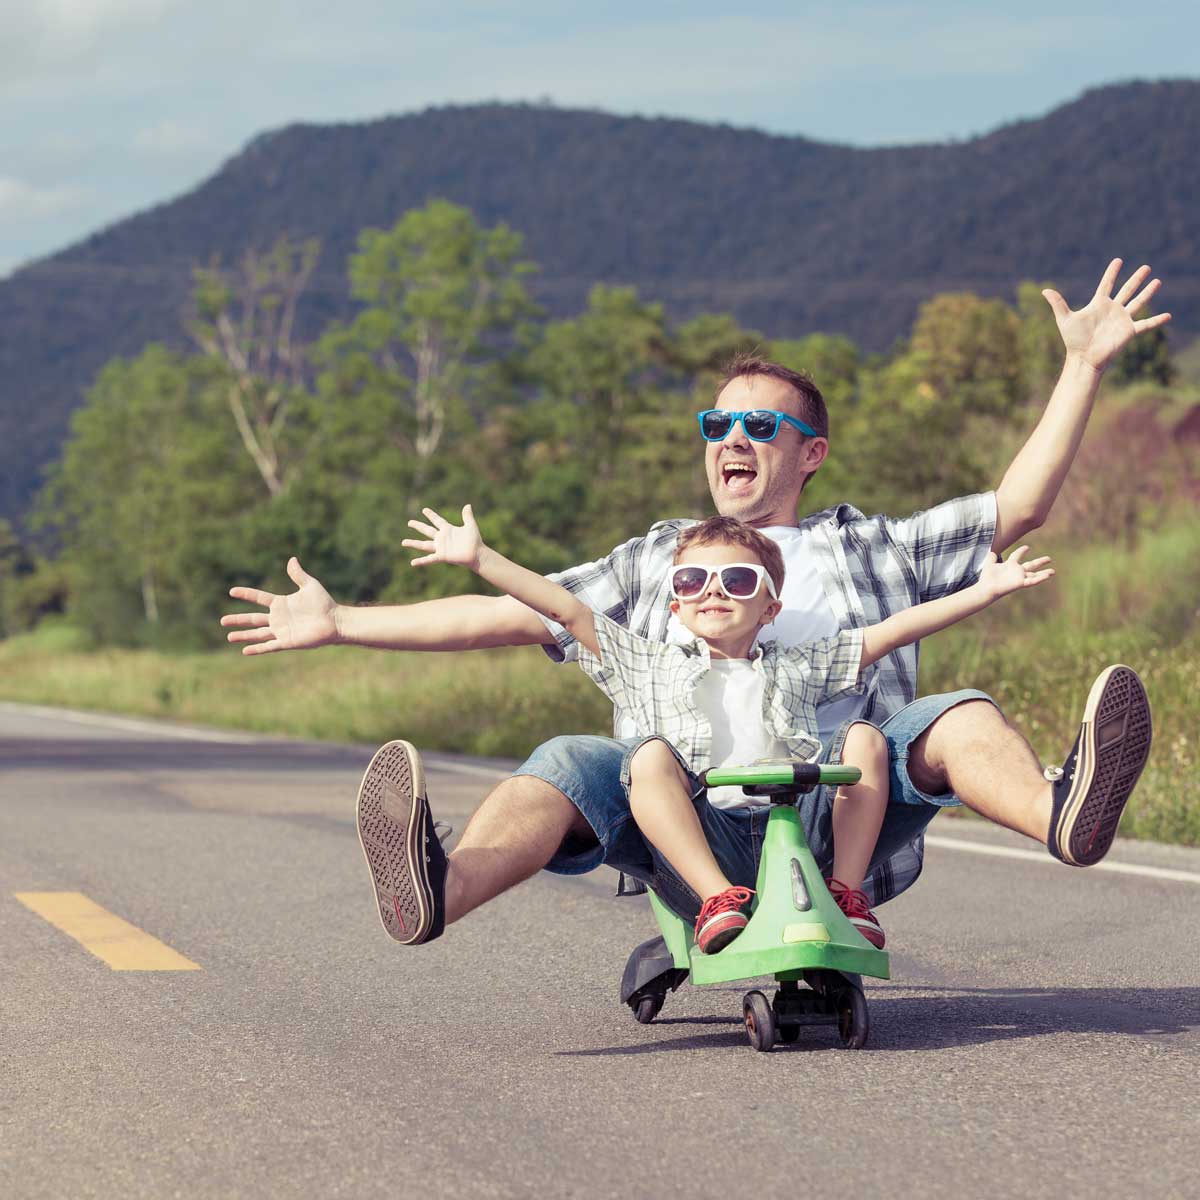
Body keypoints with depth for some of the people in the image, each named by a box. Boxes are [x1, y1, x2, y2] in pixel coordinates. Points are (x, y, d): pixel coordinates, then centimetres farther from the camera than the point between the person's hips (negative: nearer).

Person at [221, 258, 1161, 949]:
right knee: (570, 766, -27)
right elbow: (506, 614, 26)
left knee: (955, 718, -26)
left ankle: (1062, 820, -59)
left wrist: (1082, 369, 6)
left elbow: (1016, 509, 15)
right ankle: (439, 891, -57)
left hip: (836, 815, -1)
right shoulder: (656, 562, 29)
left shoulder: (869, 548, 23)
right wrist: (340, 623, 20)